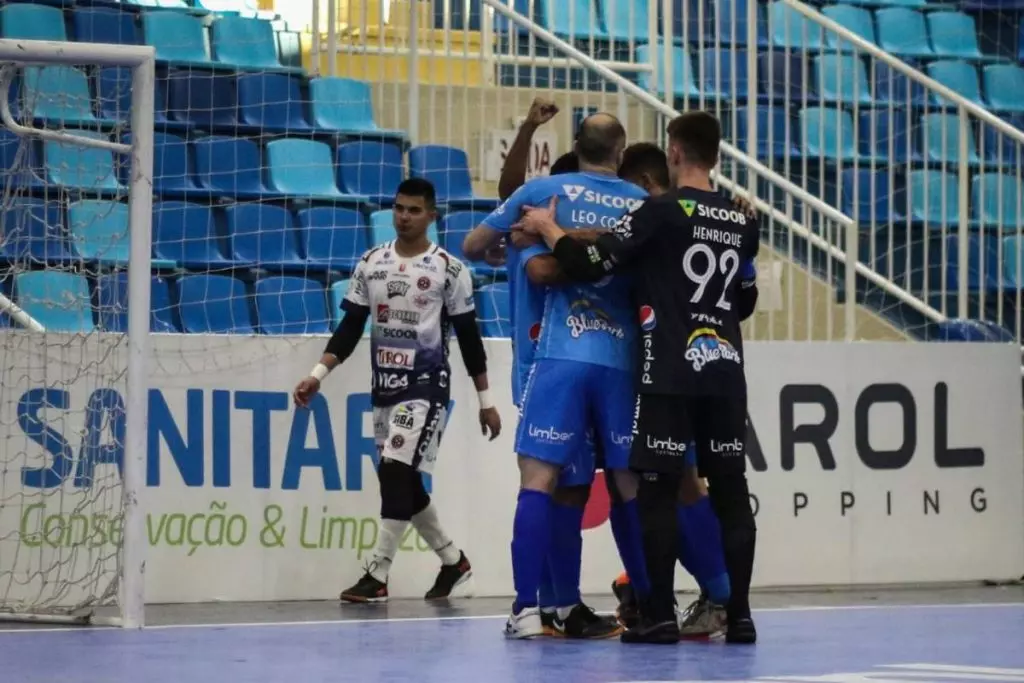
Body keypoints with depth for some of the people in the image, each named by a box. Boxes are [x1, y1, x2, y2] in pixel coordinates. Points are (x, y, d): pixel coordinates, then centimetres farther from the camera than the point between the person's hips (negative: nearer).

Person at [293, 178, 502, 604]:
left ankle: (377, 577, -13)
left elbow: (469, 337, -1)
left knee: (396, 473, -16)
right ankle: (453, 561, 26)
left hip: (426, 387, -5)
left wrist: (485, 400, -1)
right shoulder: (371, 263, 6)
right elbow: (350, 328, 8)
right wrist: (318, 375, -4)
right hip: (384, 388, 5)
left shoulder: (449, 269, -5)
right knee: (403, 484, 8)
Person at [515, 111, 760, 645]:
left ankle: (659, 615, -4)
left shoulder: (661, 212, -8)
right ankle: (739, 614, 4)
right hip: (724, 372, 5)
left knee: (657, 490, -1)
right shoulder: (741, 223, 10)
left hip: (670, 375, -5)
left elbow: (590, 264, -10)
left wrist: (546, 227, 6)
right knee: (730, 492, 5)